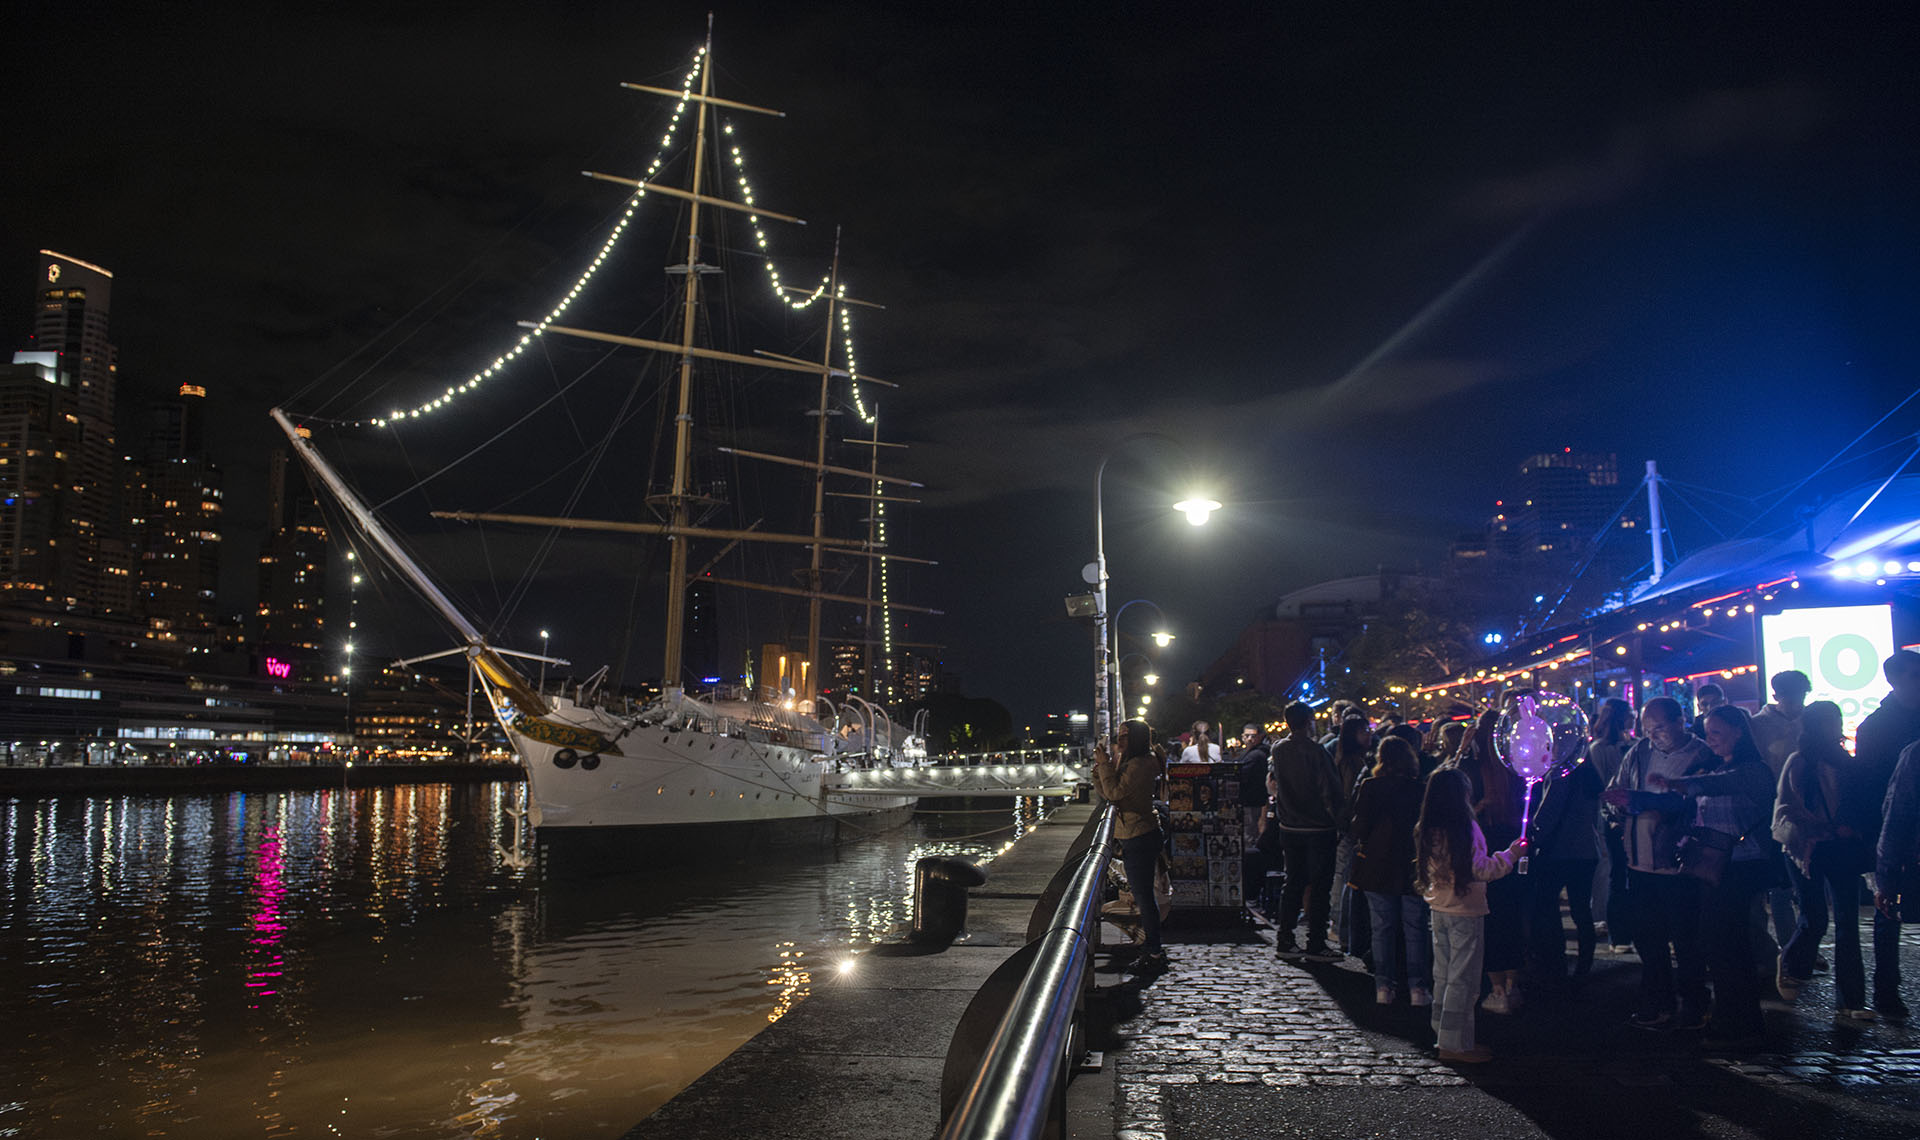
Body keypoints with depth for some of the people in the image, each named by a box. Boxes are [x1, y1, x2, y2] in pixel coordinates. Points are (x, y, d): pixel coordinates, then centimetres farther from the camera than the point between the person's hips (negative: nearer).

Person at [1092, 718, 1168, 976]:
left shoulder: (1140, 765, -17)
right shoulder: (1128, 763, 15)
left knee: (1144, 897, -5)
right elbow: (1108, 794, 16)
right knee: (1144, 896, 18)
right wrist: (1101, 767, 5)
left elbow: (1115, 793, -22)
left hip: (1139, 839, -11)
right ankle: (1151, 947, 28)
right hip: (1136, 837, 11)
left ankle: (1154, 955, 1)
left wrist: (1105, 765, -15)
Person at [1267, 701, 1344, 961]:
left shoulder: (1278, 750, 2)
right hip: (1318, 829, -6)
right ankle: (1316, 944, 3)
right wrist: (1337, 822, -5)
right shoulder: (1315, 751, -15)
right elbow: (1329, 791, -14)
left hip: (1289, 828, 6)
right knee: (1319, 886, 2)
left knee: (1293, 882, 14)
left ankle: (1284, 940, 15)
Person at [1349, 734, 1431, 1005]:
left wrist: (1360, 842, 10)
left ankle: (1384, 986, 13)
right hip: (1413, 868, 0)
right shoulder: (1421, 789, -8)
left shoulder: (1369, 787, -10)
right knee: (1415, 929, 9)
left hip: (1377, 868, 0)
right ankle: (1417, 987, 11)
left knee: (1382, 928, 10)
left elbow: (1359, 827, -11)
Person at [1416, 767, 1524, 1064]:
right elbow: (1482, 870, -14)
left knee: (1443, 975, 15)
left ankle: (1443, 1035, 22)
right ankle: (1455, 1044, 4)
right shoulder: (1465, 829, -18)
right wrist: (1510, 855, -2)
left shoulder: (1425, 830, 3)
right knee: (1462, 978, 0)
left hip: (1439, 909, 7)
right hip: (1465, 911, -7)